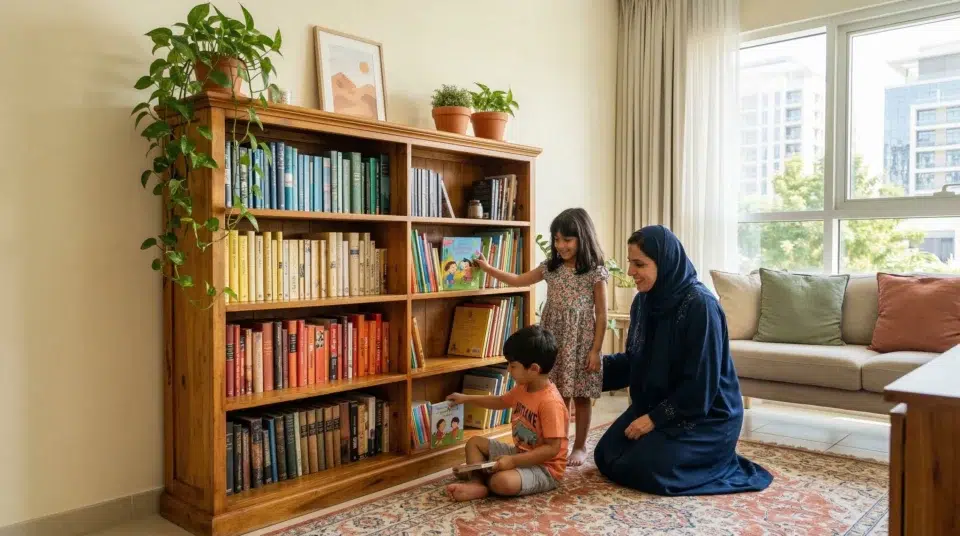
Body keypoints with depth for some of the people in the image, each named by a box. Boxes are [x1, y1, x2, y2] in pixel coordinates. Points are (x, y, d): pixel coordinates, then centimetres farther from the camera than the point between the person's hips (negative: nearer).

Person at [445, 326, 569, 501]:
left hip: (544, 468, -10)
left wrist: (513, 461, -29)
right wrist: (467, 398, 21)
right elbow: (501, 402, 22)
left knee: (501, 482, -36)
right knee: (475, 442, 9)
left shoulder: (550, 402, -28)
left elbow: (552, 448, -29)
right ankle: (477, 482, -12)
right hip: (521, 453, 10)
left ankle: (484, 477, -4)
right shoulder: (523, 388, 1)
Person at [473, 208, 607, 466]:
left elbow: (601, 315, -7)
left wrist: (595, 350, -10)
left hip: (581, 341, -4)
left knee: (581, 396, 7)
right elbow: (518, 281, 17)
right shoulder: (550, 268, 5)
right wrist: (488, 268, 13)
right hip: (554, 340, 4)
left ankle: (580, 446, 22)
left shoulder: (595, 272, -8)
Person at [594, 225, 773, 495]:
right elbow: (635, 360, 9)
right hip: (654, 407, 8)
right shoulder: (644, 301, -1)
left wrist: (655, 419, -20)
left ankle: (718, 461, 7)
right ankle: (673, 446, 18)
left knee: (643, 470, -19)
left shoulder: (700, 305, -24)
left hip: (705, 415, -7)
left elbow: (700, 383, -24)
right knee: (605, 456, 0)